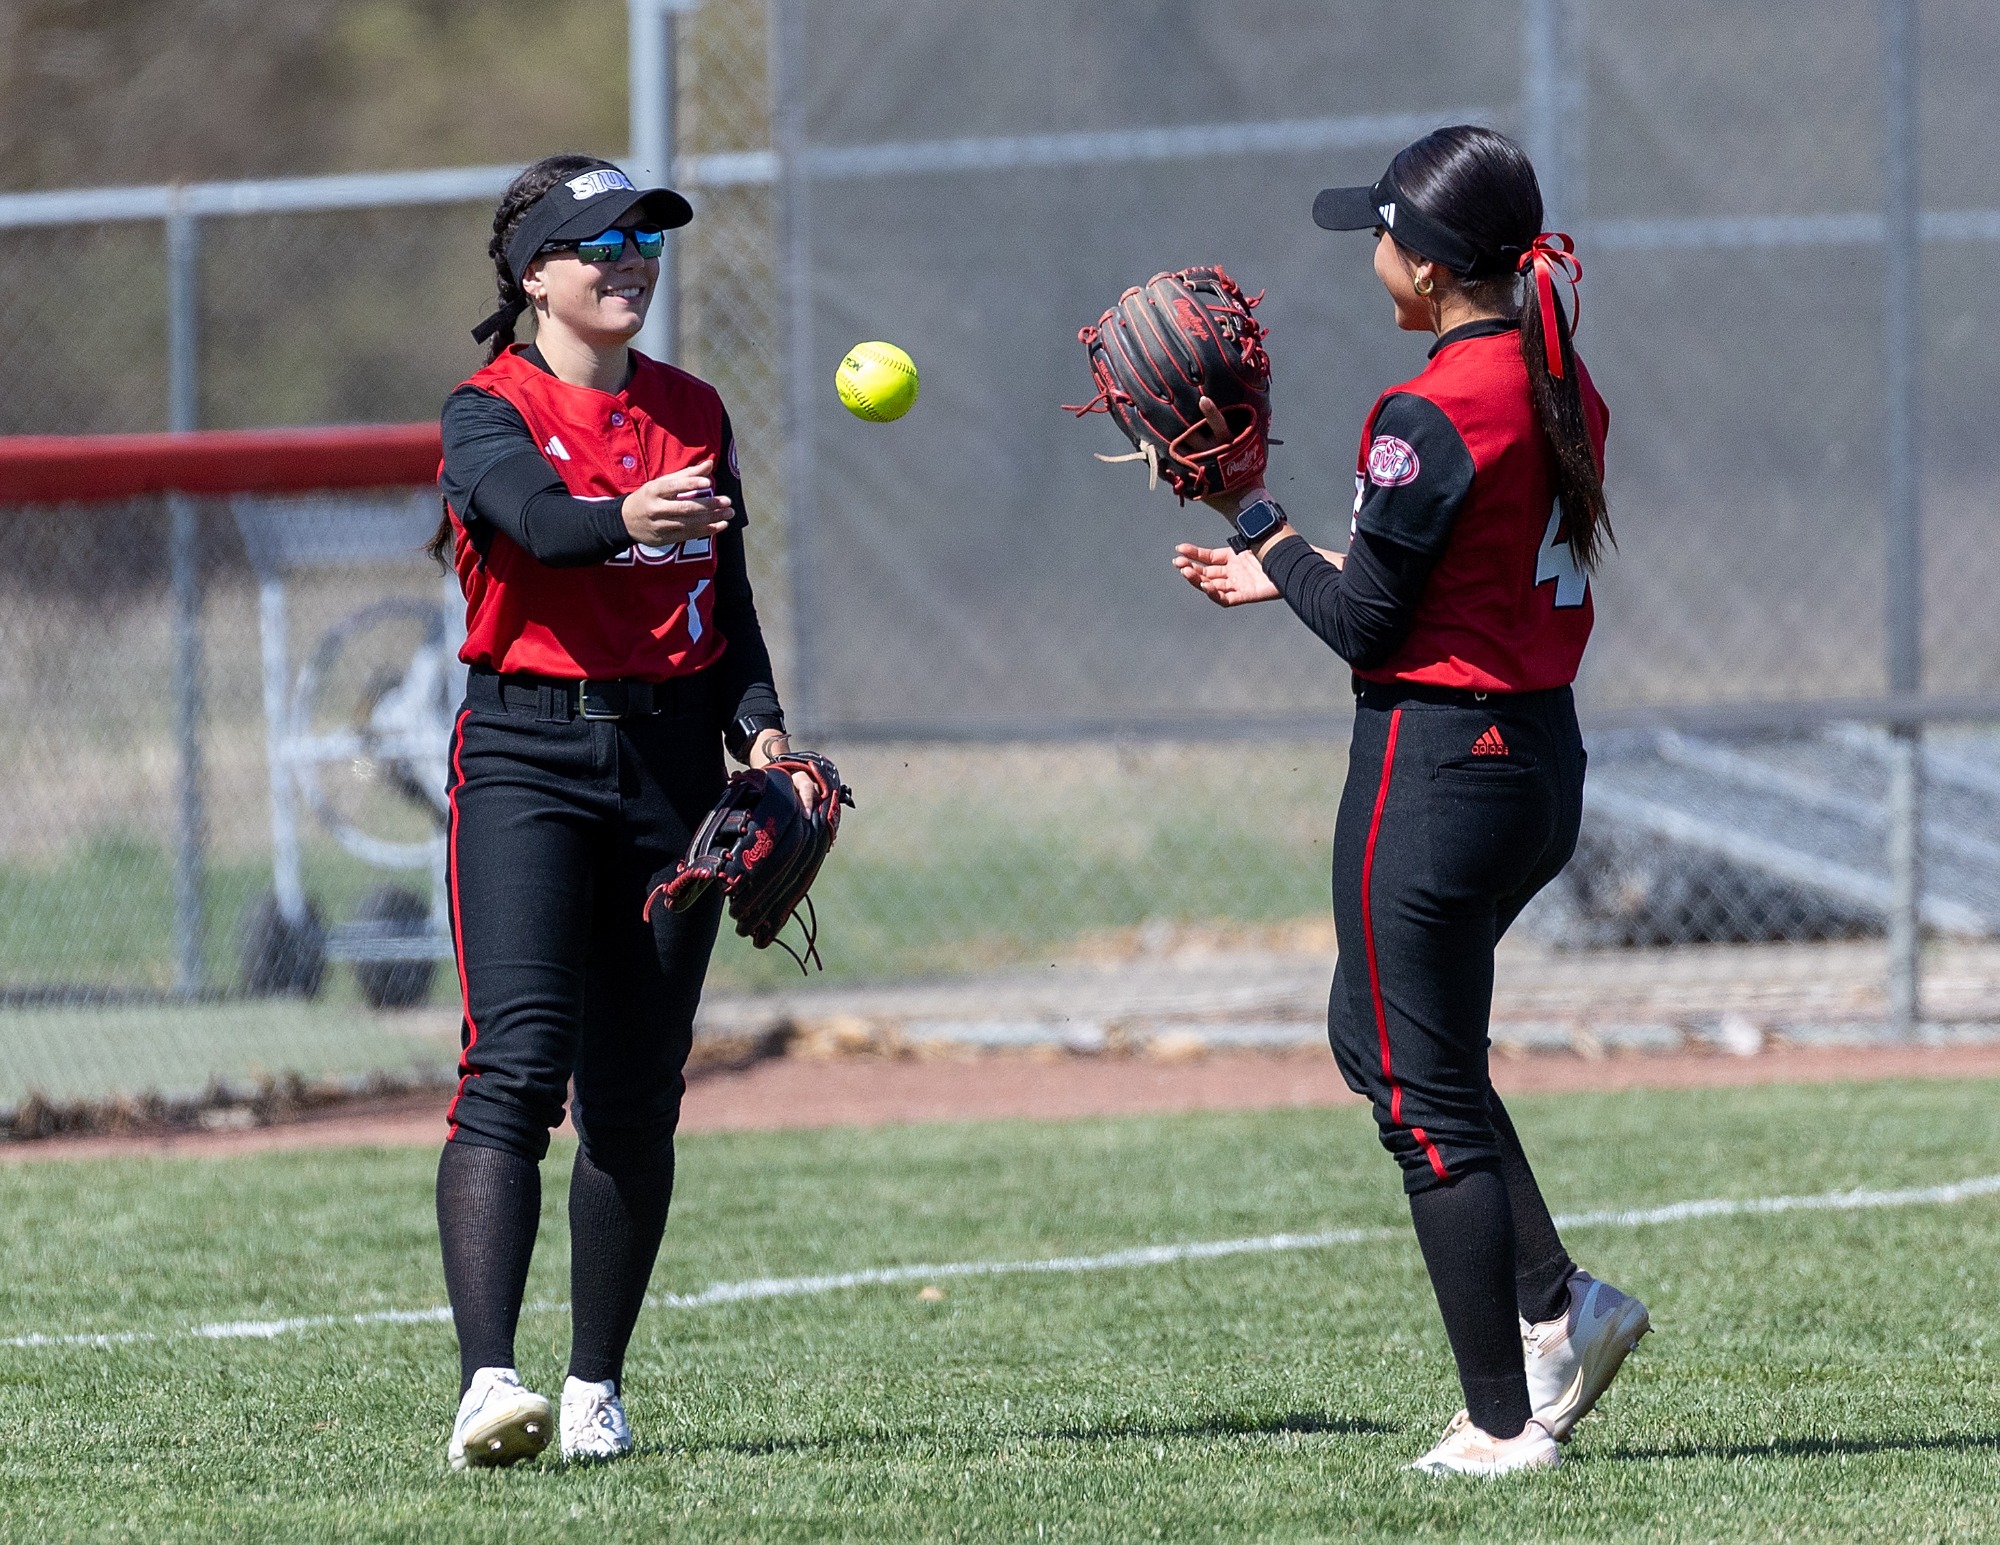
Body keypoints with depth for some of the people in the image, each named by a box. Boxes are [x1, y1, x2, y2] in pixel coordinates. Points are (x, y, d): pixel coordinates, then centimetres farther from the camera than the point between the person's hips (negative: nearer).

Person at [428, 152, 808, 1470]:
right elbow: (538, 517, -26)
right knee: (516, 1064, -18)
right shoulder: (491, 414, -4)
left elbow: (729, 603, 16)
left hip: (673, 755, 5)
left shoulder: (694, 414, 13)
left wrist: (761, 727, -2)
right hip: (527, 754, -5)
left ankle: (598, 1388, 18)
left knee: (636, 1098, 7)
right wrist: (626, 519, -48)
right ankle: (488, 1383, -28)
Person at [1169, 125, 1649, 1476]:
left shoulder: (1433, 416, -20)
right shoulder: (1563, 387, 7)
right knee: (1377, 1035, 24)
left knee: (1428, 1097, 1)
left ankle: (1505, 1419, 3)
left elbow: (1368, 623, -15)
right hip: (1544, 757, 9)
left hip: (1437, 766, -9)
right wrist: (1292, 575, 19)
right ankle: (1559, 1304, 15)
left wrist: (1260, 527, -1)